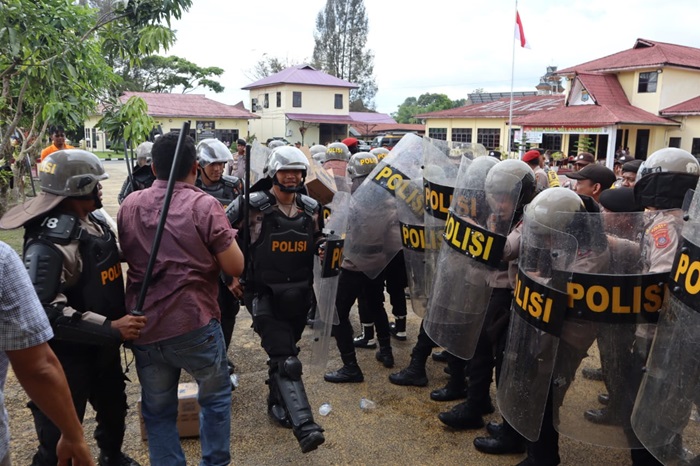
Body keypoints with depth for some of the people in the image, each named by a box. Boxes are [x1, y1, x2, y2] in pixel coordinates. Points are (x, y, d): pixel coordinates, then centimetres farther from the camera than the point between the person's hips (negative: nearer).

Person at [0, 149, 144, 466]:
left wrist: (123, 320, 14)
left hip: (103, 348, 9)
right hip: (67, 356, -9)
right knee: (60, 441, 7)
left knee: (114, 409, 29)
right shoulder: (50, 242, -27)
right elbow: (45, 311, -34)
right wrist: (110, 328, -31)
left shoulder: (95, 224, 2)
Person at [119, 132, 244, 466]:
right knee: (216, 396, 19)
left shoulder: (129, 205, 3)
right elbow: (235, 267, -10)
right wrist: (223, 236, 6)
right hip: (194, 324, -4)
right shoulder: (204, 205, -12)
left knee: (158, 410, 18)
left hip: (143, 328, 4)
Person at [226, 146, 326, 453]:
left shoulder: (311, 208, 3)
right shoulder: (251, 205, -10)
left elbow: (319, 242, 20)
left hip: (299, 295, 5)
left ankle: (277, 401, 43)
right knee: (286, 361, -12)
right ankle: (304, 426, -13)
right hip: (264, 296, -5)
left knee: (284, 353, 21)